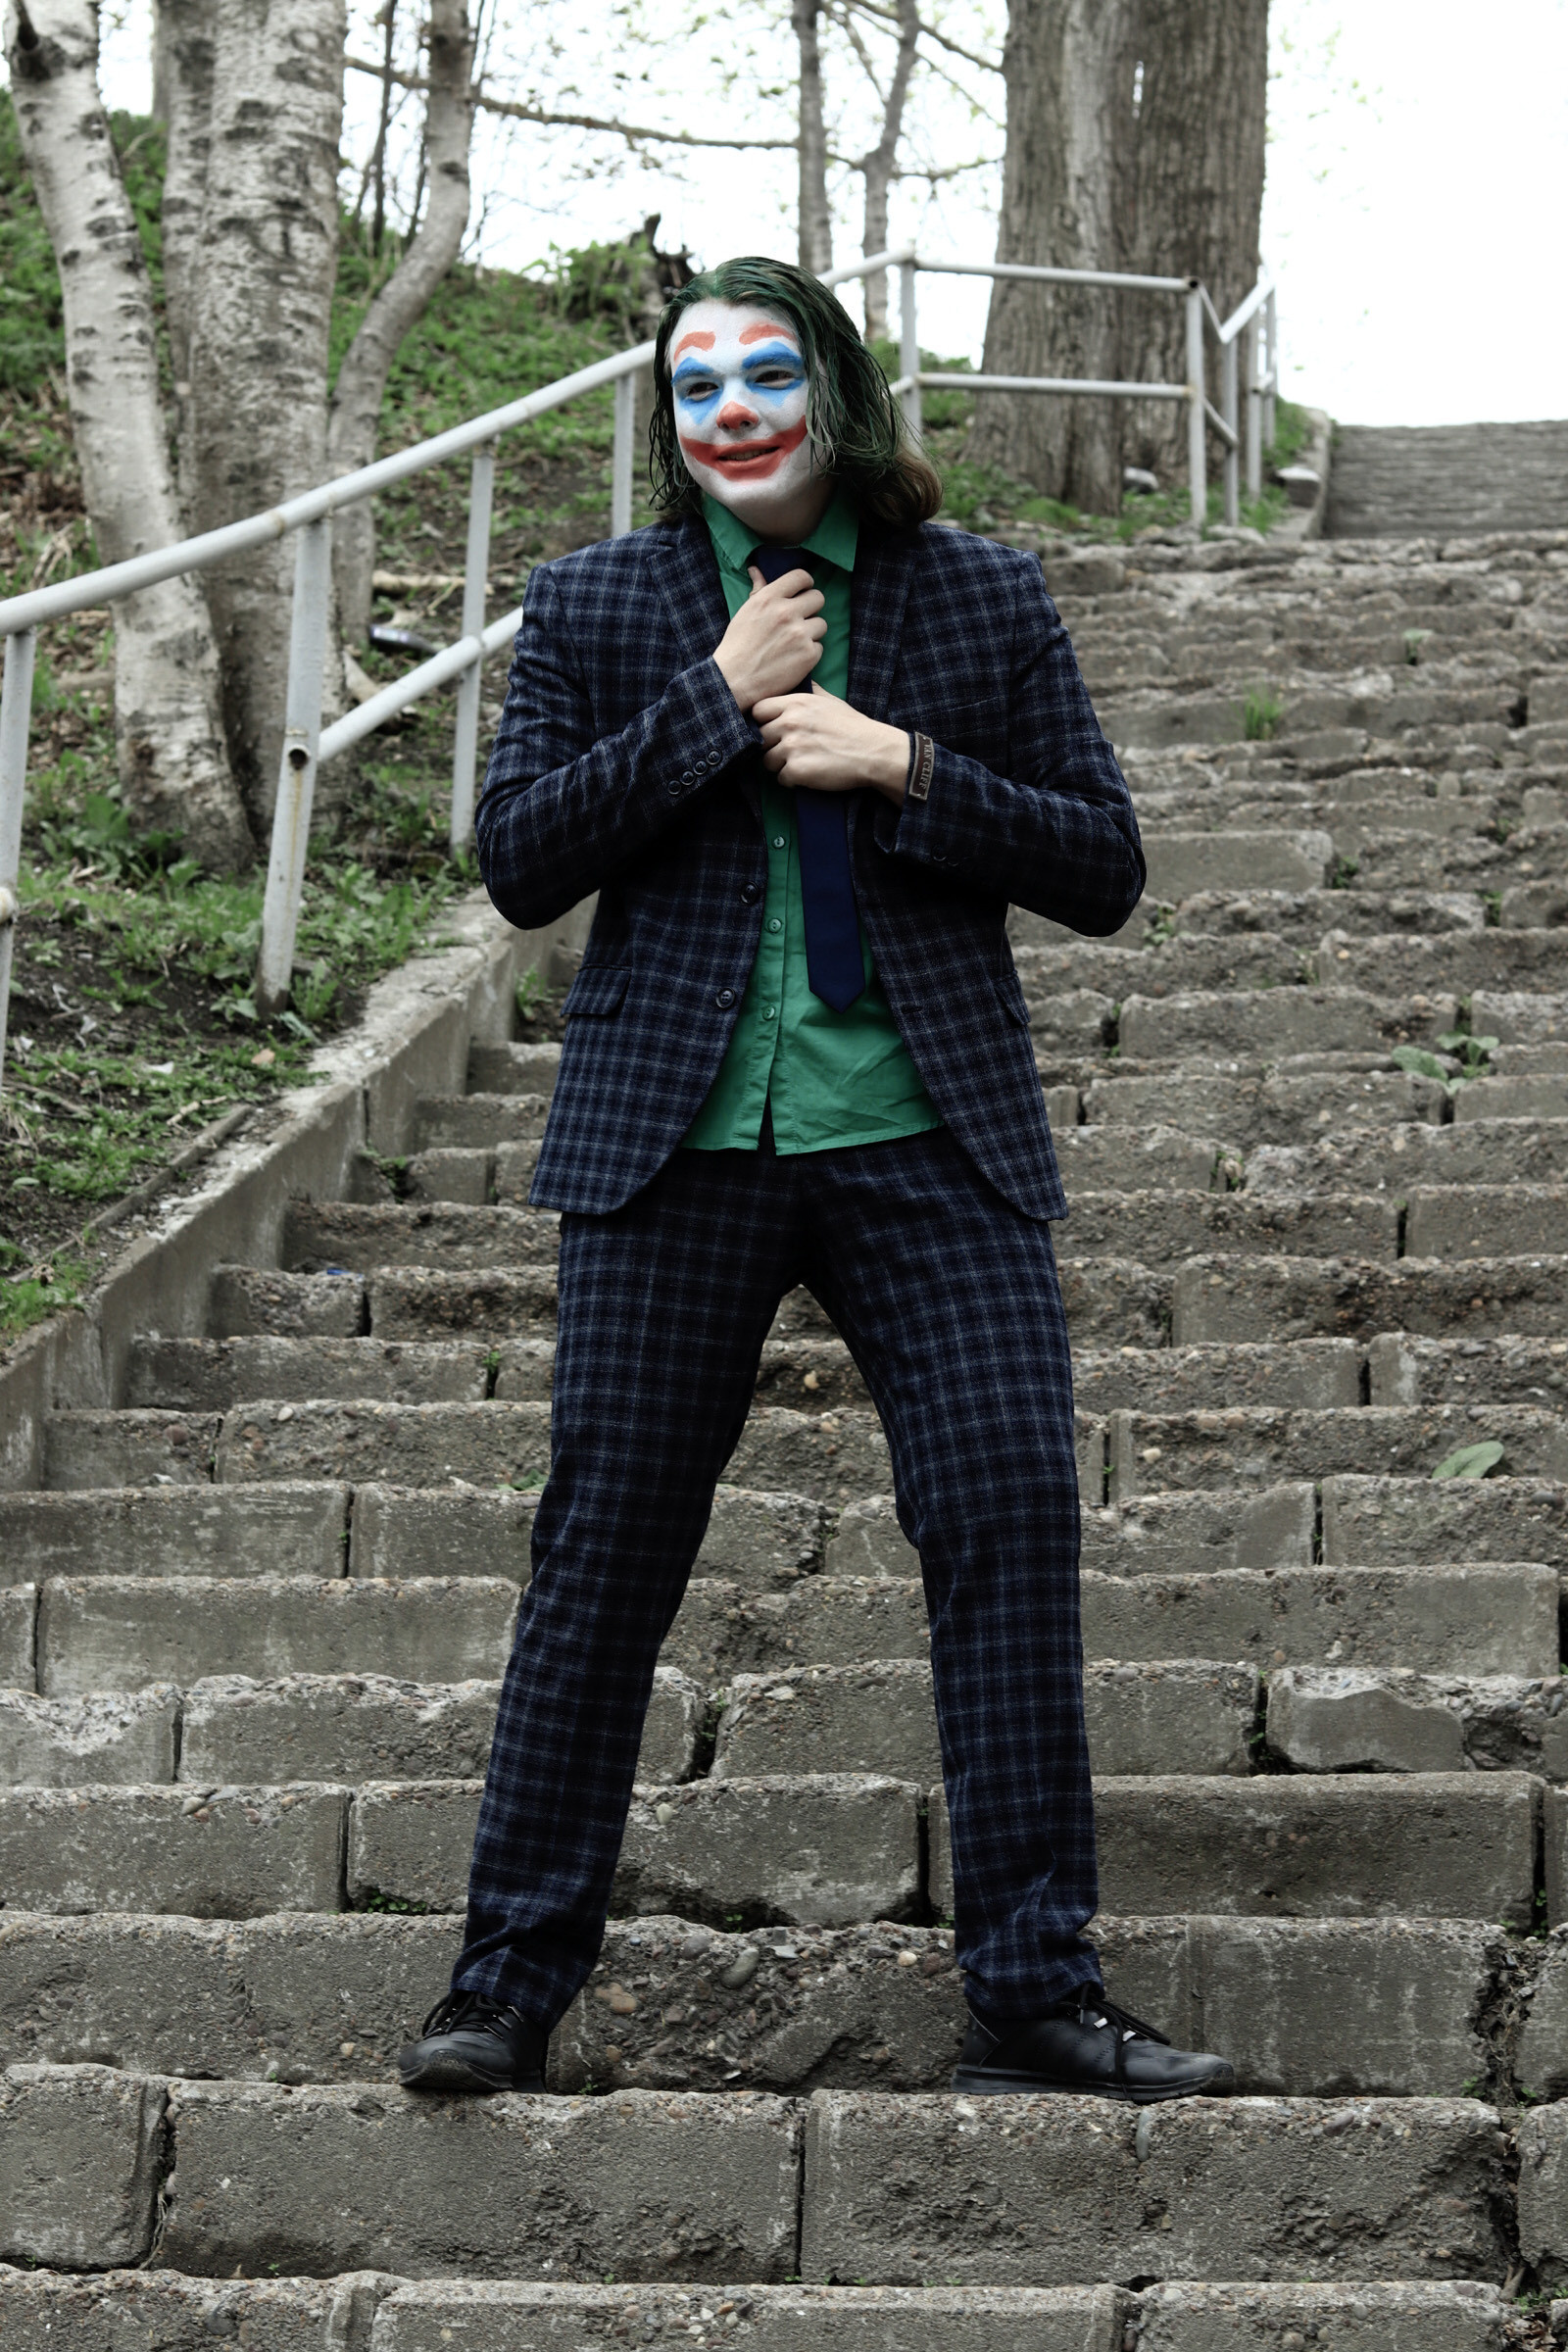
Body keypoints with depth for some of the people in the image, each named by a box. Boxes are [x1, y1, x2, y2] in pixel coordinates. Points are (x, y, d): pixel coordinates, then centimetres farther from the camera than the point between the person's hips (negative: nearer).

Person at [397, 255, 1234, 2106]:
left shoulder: (984, 598, 9)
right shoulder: (594, 605, 8)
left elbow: (1103, 871, 6)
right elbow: (518, 861, -1)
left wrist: (904, 768, -8)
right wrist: (716, 704, -8)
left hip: (929, 1141, 1)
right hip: (680, 1141, 0)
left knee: (1012, 1522, -8)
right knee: (603, 1553, 3)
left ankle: (1033, 1996, 1)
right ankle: (508, 1984, 14)